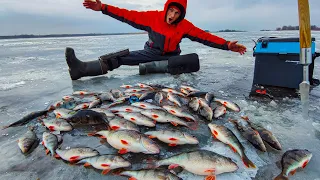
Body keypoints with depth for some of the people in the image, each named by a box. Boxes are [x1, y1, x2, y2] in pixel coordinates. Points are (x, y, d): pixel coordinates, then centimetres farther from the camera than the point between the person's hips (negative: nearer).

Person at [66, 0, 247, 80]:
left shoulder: (185, 25, -8)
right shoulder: (153, 16, -9)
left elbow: (204, 36, -12)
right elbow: (129, 15, -12)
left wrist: (226, 45, -20)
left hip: (171, 57, 2)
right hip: (151, 53, -2)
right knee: (121, 56, -21)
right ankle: (82, 68, -31)